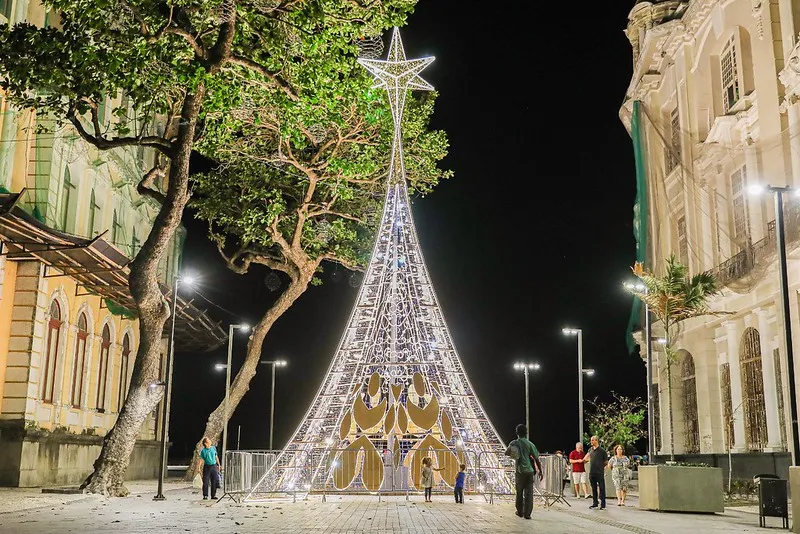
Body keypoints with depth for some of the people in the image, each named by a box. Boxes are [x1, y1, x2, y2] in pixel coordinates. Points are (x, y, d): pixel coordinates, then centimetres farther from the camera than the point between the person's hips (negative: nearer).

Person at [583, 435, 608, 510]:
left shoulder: (602, 450, -6)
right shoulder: (591, 450, 10)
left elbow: (606, 462, 1)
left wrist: (600, 467, 7)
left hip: (600, 473, -6)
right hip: (592, 473, 6)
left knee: (601, 489, -1)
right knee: (594, 489, 11)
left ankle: (603, 505, 5)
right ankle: (594, 504, 18)